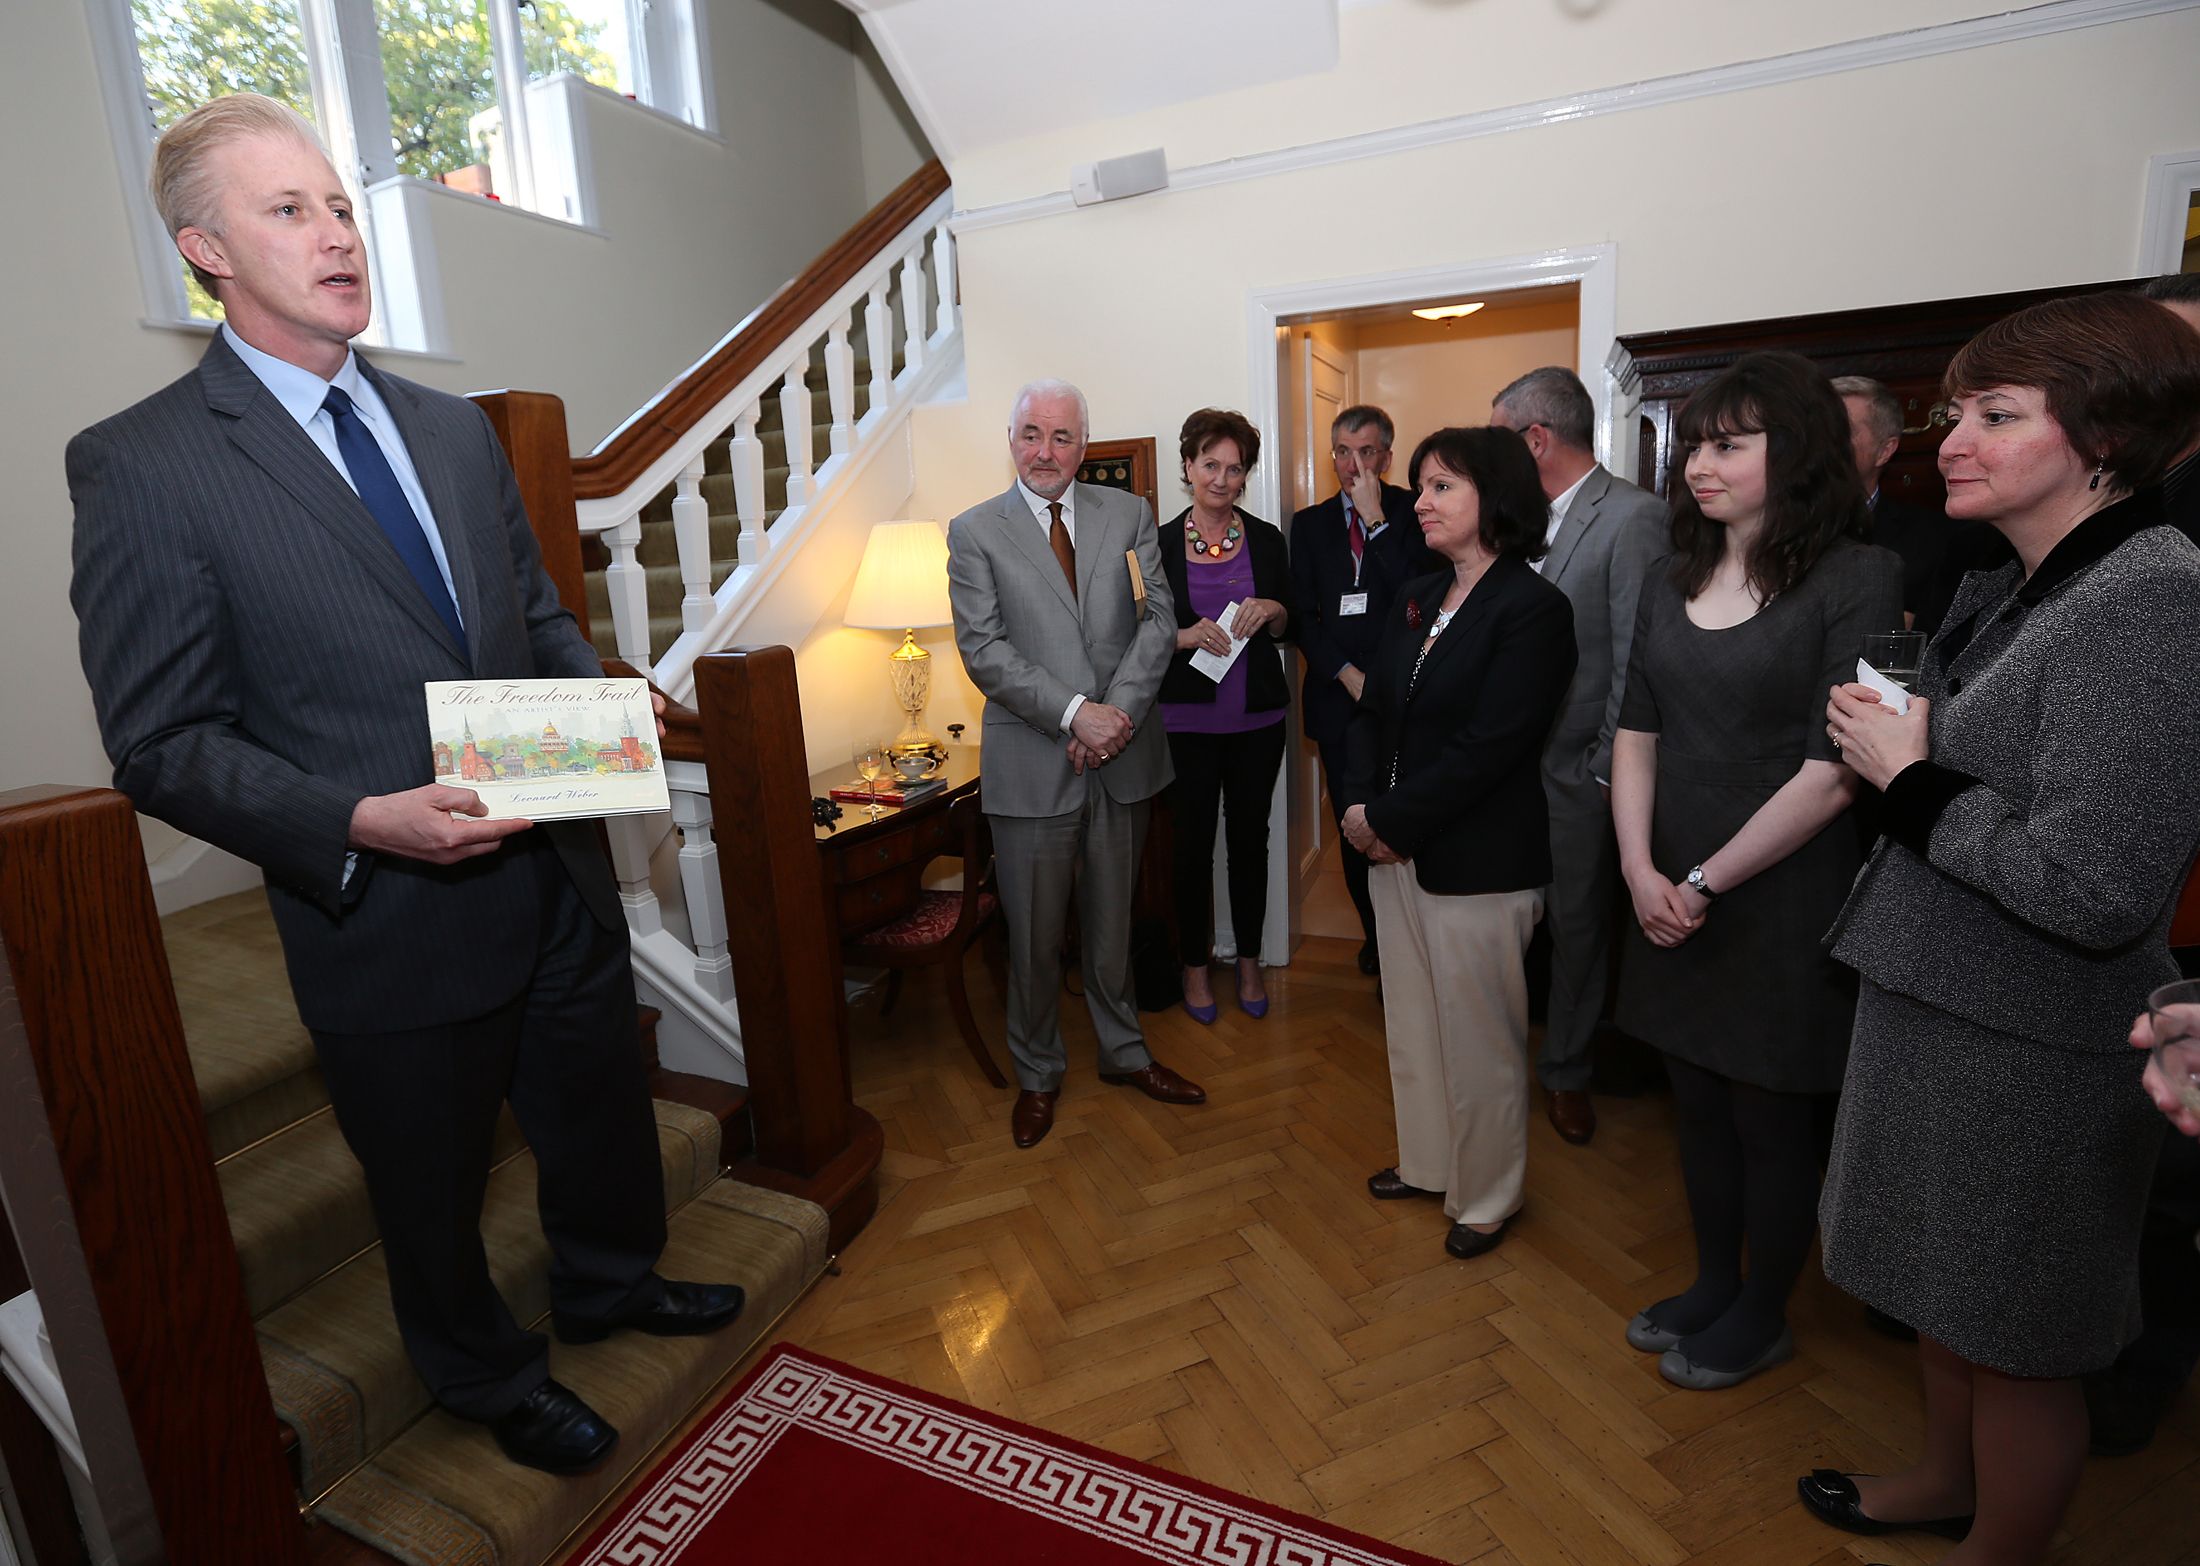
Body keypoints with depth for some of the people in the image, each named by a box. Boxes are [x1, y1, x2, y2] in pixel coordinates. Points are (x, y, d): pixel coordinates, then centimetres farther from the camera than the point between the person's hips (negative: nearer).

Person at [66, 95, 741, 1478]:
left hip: (560, 881, 6)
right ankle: (489, 1376, 49)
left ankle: (609, 1282, 55)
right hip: (395, 922, -5)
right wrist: (361, 824, -26)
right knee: (433, 1187, 20)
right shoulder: (142, 466, -11)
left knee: (604, 1117, 25)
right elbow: (163, 746, -11)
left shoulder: (456, 427, 7)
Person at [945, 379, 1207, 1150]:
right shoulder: (975, 531, -1)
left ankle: (1124, 1052, 38)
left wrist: (1118, 713, -15)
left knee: (1113, 921, 18)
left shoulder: (1128, 513, 6)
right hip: (1032, 763, -2)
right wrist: (1075, 712, -18)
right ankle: (1038, 1073, 31)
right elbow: (984, 651, -9)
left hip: (1122, 755, 3)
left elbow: (1158, 619, -1)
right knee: (1034, 936, 9)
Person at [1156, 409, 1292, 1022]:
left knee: (1250, 835, 10)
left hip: (1257, 718, 2)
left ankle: (1249, 960, 27)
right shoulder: (1160, 544, -1)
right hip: (1187, 719, -2)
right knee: (1193, 840, 6)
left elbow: (1290, 627, 10)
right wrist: (1186, 636, -17)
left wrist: (1270, 611, -11)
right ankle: (1195, 963, 24)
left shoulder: (1266, 539, 5)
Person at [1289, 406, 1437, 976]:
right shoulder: (1310, 523, 12)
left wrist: (1376, 520, -12)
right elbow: (1303, 616, 7)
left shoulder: (1414, 512, 3)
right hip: (1338, 695, 3)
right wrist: (1349, 675, -5)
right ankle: (1374, 934, 25)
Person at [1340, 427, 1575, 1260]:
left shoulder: (1533, 608, -13)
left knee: (1477, 1039, 8)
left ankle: (1485, 1196, 30)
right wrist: (1360, 806, -7)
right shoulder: (1417, 599, 10)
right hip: (1397, 849, 7)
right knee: (1412, 1024, 20)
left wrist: (1390, 820, -15)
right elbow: (1371, 711, 8)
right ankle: (1426, 1162, 41)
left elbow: (1487, 747, -19)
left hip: (1478, 864, -7)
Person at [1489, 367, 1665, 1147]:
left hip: (1578, 769, -6)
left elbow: (1639, 662, -17)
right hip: (1513, 756, 6)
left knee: (1577, 922, 11)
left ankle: (1565, 1069, 30)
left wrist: (1608, 771, -15)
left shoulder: (1633, 518, -15)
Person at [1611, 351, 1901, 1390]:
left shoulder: (1858, 581, -12)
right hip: (1670, 898, 5)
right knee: (1698, 1104, 18)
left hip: (1782, 902, -5)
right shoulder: (1672, 585, 6)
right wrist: (1640, 868, -8)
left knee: (1768, 1120, 11)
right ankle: (1713, 1284, 39)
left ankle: (1761, 1319, 34)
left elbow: (1832, 772, -17)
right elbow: (1636, 732, 5)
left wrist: (1704, 883, -15)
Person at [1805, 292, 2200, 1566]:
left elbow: (2094, 889, -26)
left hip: (2032, 1045, -9)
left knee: (2017, 1335, 14)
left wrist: (1911, 776, -17)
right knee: (1947, 1283, 27)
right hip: (1939, 997, 9)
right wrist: (1901, 745, -3)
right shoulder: (2015, 592, 7)